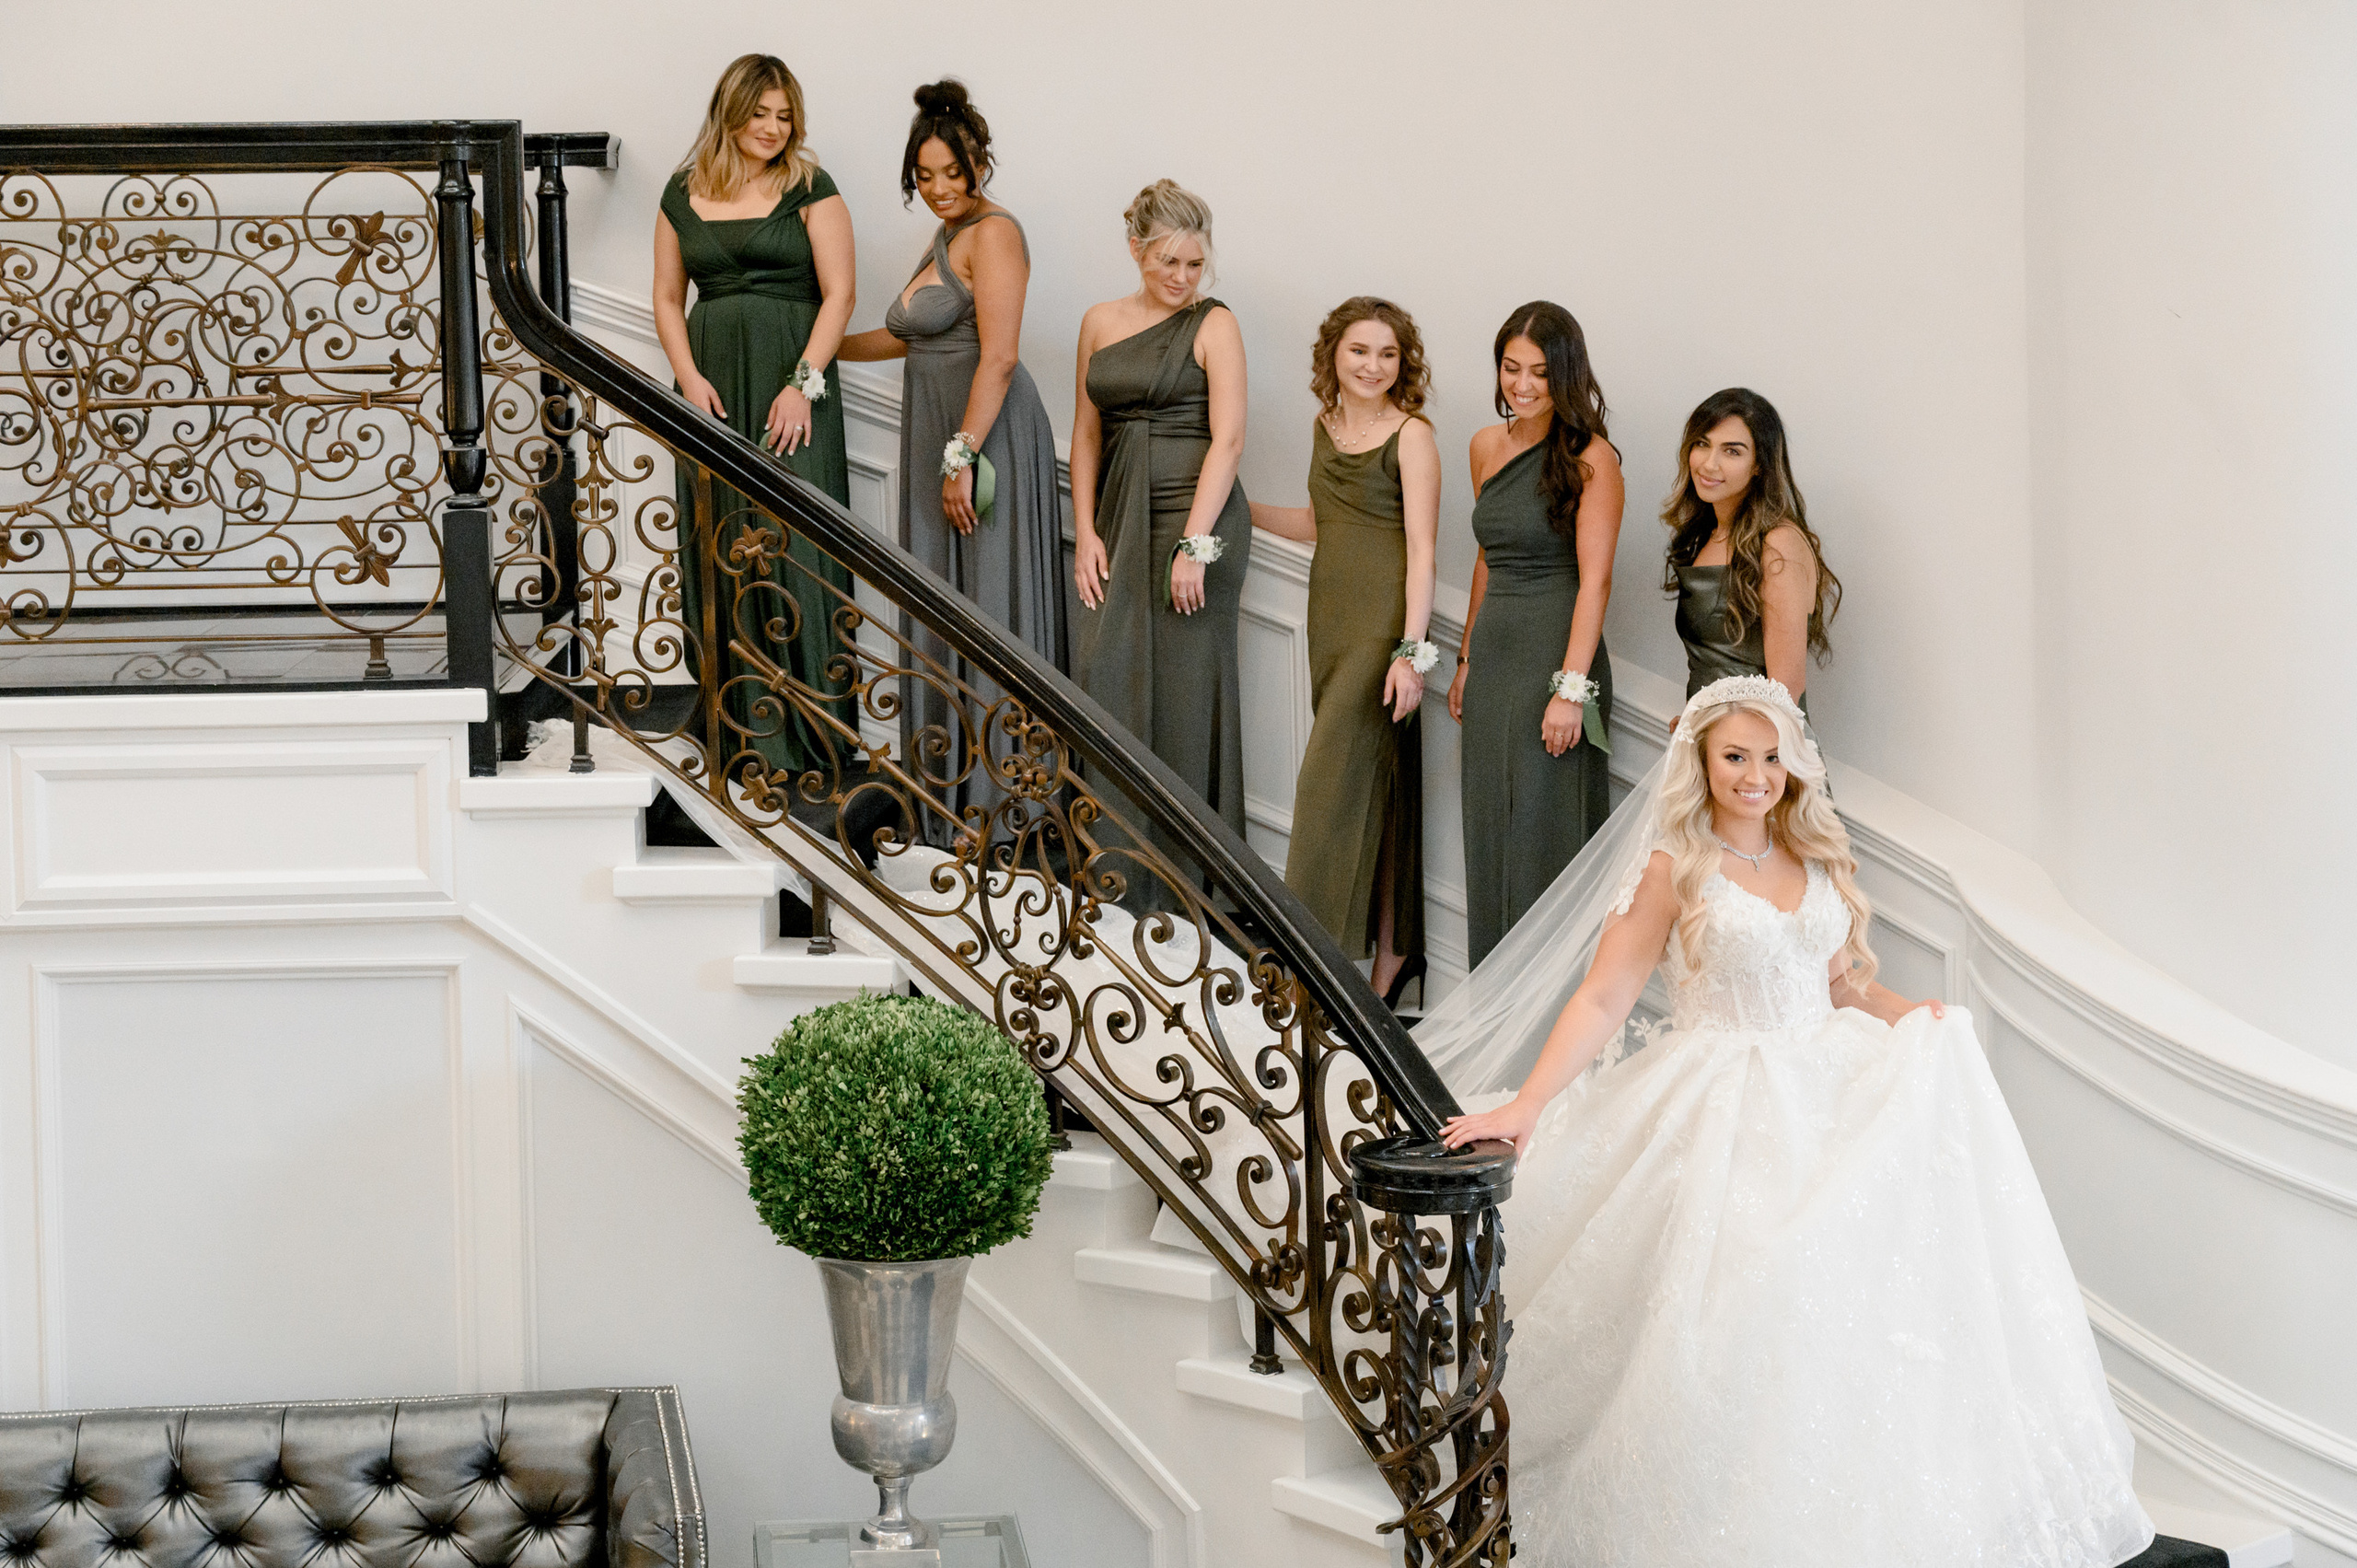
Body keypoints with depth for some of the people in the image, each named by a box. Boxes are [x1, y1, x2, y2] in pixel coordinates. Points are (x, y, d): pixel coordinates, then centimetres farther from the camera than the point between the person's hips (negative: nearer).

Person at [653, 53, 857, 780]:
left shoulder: (808, 188, 2)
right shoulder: (684, 195, 11)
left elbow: (838, 293, -3)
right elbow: (668, 298, 14)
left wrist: (803, 383, -13)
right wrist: (689, 377, -1)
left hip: (789, 380, -3)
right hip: (711, 386, 4)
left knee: (791, 543, -7)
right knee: (720, 550, 4)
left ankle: (805, 728, -2)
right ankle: (737, 727, 10)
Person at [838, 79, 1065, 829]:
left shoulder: (993, 233, -11)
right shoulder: (945, 238, 18)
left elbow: (998, 357, -19)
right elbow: (912, 336, 32)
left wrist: (962, 457, -22)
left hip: (987, 436, -9)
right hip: (936, 438, 9)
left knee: (988, 606, -6)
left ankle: (1000, 790, -1)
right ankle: (947, 781, 17)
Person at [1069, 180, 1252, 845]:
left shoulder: (1213, 325, -4)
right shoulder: (1101, 322, 11)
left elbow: (1228, 440, -10)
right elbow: (1087, 434, 14)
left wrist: (1194, 545, -16)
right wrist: (1086, 531, 4)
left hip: (1198, 515, -5)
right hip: (1122, 518, 5)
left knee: (1184, 683, -2)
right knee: (1104, 668, -1)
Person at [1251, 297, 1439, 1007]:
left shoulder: (1411, 435, -9)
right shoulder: (1326, 424, 11)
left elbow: (1421, 549, -13)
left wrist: (1411, 650, -19)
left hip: (1383, 621, -7)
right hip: (1332, 615, 7)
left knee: (1336, 774, -7)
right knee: (1372, 783, 8)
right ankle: (1393, 947, 15)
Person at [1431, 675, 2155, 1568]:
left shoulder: (1822, 863, 14)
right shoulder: (1674, 870, -2)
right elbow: (1601, 999, -6)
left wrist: (1923, 1019, -1)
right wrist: (1527, 1105, -17)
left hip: (1831, 1091, 5)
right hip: (1730, 1111, -5)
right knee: (1750, 1290, -21)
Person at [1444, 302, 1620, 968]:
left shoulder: (1589, 458, -10)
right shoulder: (1488, 447, 10)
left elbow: (1594, 578, -14)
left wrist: (1571, 687, -19)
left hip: (1556, 656, -7)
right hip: (1493, 657, 7)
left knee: (1543, 837, -4)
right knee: (1490, 832, 10)